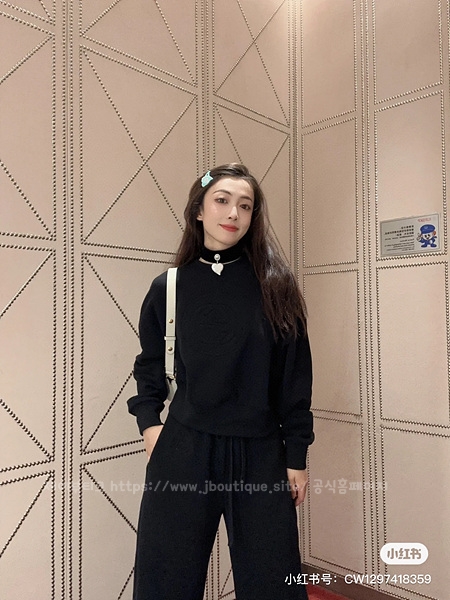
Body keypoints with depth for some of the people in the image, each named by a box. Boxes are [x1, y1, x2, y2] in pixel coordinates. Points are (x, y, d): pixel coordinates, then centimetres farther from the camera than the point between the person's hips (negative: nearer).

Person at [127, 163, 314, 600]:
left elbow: (294, 374, 0)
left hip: (260, 454, 0)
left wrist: (297, 455, 0)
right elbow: (150, 364, 12)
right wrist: (148, 421, -1)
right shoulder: (169, 287, 2)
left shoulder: (274, 287, -1)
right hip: (182, 450, 1)